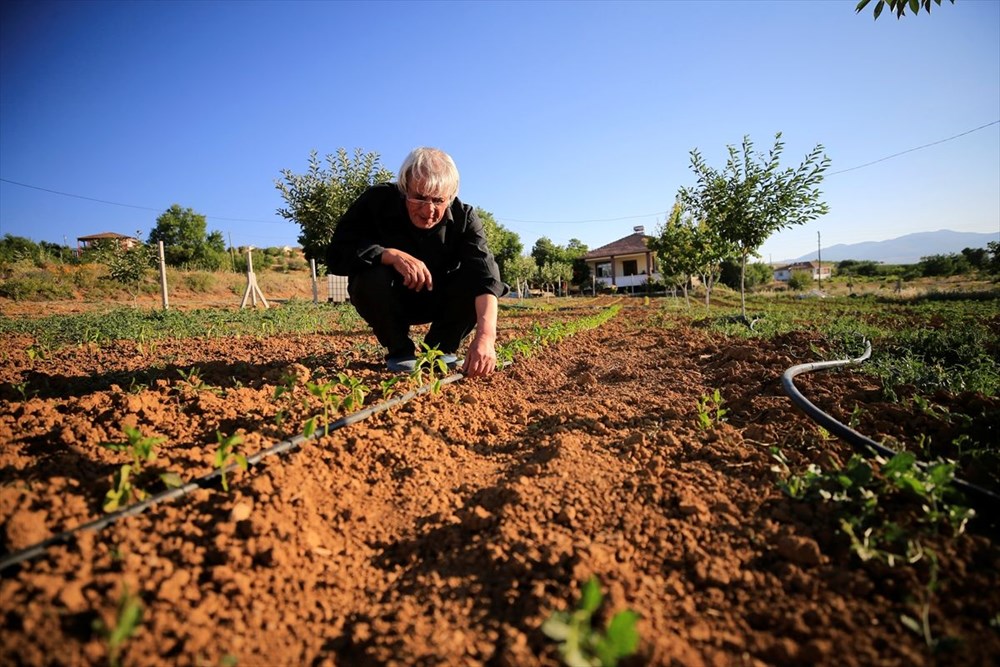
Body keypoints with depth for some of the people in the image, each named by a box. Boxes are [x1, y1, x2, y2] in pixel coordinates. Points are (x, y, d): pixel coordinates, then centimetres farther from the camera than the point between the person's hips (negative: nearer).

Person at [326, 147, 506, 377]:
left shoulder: (464, 217, -19)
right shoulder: (376, 201, -20)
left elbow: (485, 275, -34)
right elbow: (337, 253, -26)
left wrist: (485, 335, -50)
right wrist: (392, 255, -43)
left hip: (438, 302, 1)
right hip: (388, 302, -1)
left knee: (474, 277, -25)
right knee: (370, 278, -32)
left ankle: (441, 349, -3)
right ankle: (400, 351, -8)